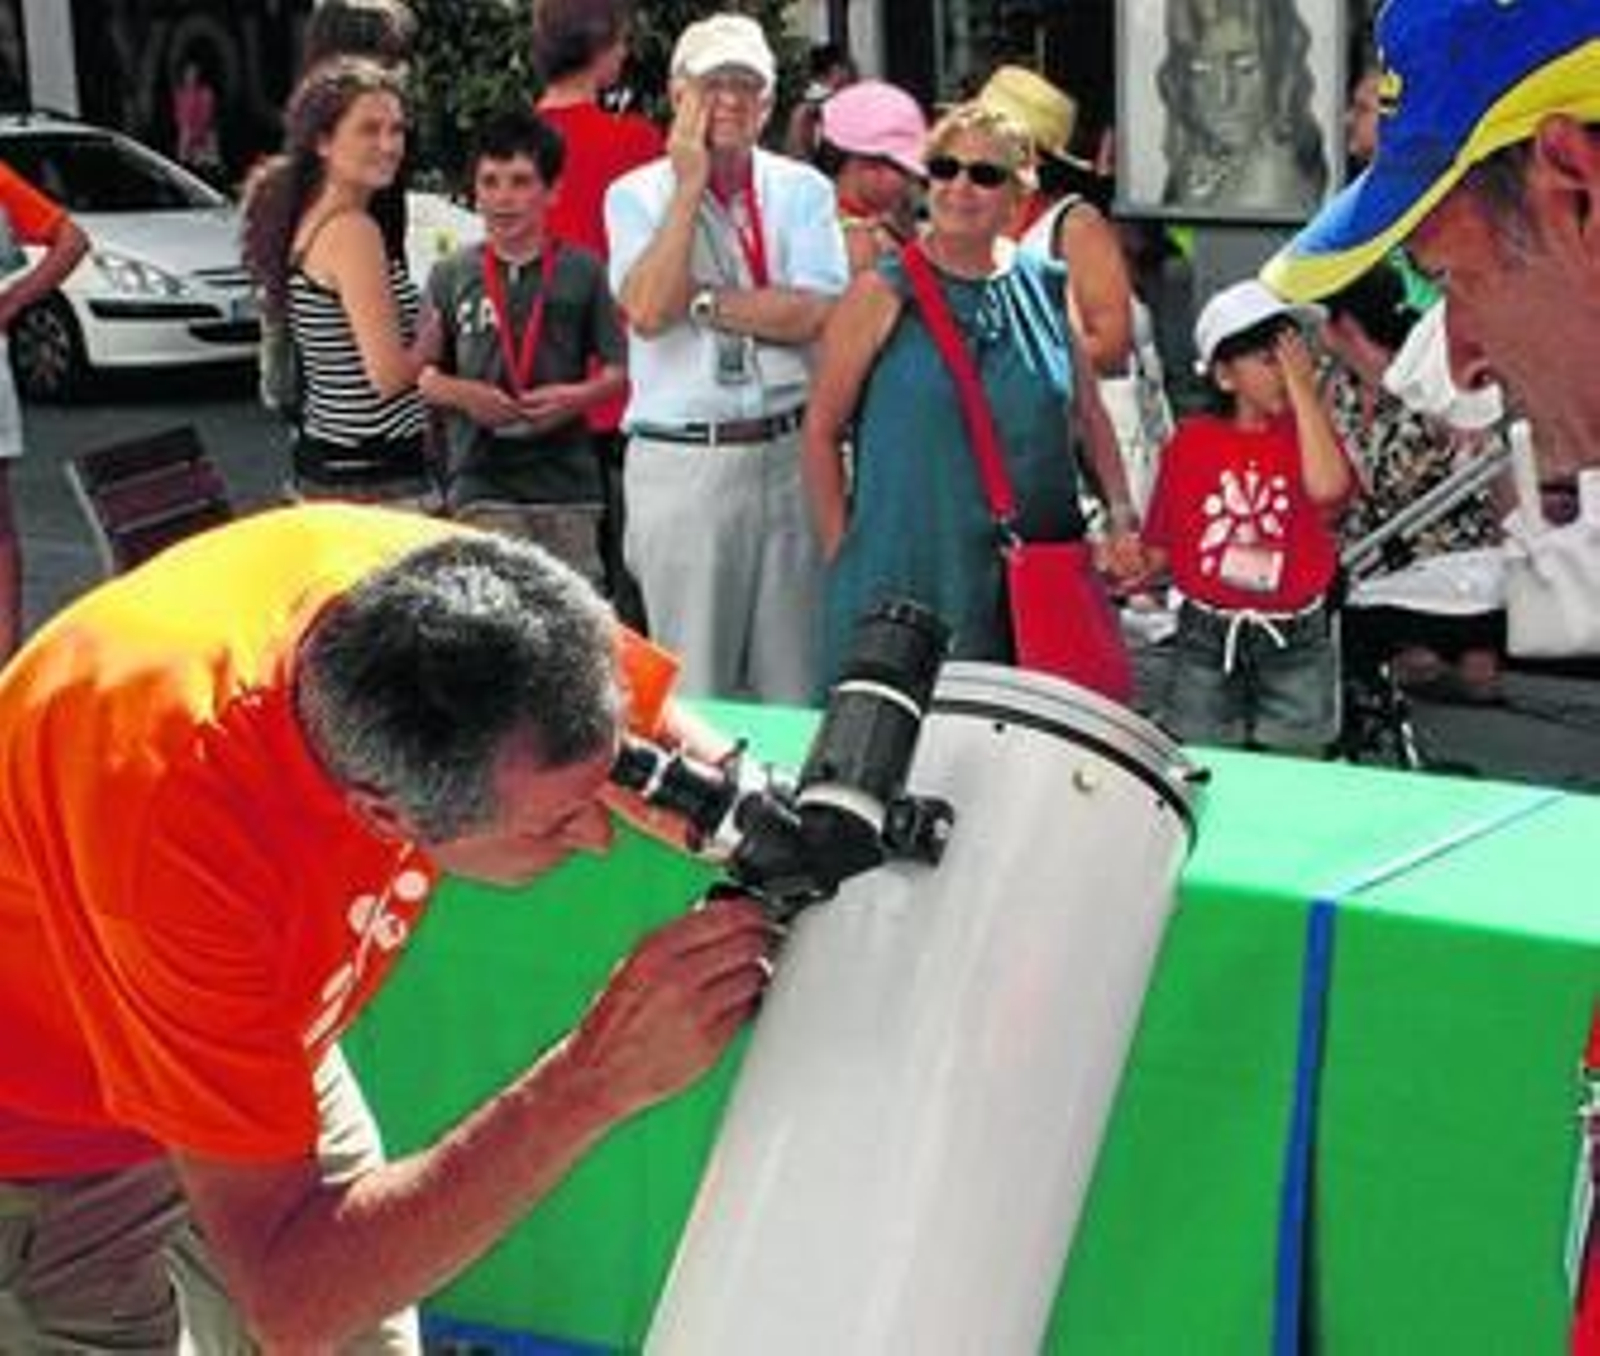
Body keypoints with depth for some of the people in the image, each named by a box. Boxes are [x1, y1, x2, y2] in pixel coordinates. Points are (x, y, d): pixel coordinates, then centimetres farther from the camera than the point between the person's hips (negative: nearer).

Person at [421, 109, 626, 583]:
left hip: (567, 478, 0)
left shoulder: (582, 272, 4)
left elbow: (620, 370, 5)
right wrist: (461, 393, -8)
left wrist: (577, 396, -13)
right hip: (482, 482, 0)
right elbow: (419, 372, 11)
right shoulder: (452, 275, 8)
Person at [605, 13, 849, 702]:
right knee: (692, 679, 1)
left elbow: (815, 313, -6)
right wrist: (690, 185, -8)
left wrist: (698, 297, -9)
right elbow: (647, 310, -13)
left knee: (796, 673, 7)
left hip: (791, 454, 2)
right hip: (680, 460, -2)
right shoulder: (637, 194, 4)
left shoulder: (803, 191, 8)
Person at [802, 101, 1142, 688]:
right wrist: (841, 555, -3)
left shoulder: (1046, 287, 10)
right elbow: (821, 429, 0)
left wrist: (1123, 519, 8)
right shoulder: (886, 294, -2)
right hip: (905, 583, -4)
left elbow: (1089, 414, 19)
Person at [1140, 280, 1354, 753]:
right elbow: (1161, 544, 5)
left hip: (1295, 642, 0)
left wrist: (1303, 389, -18)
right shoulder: (1192, 440, 0)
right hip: (1206, 642, 0)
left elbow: (1328, 488, -23)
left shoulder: (1307, 431, 0)